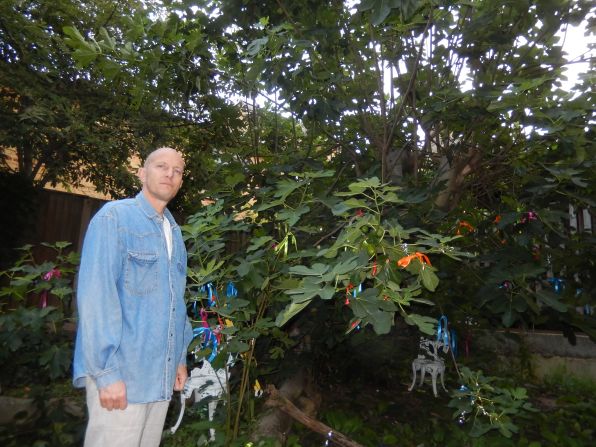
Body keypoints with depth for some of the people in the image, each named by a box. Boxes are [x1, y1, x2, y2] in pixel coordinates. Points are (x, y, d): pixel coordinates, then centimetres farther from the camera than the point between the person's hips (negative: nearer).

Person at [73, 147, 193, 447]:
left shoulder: (174, 231, 12)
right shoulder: (114, 217, -10)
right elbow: (96, 295, -17)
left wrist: (180, 357, 13)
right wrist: (107, 371, -20)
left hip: (160, 374, 7)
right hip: (120, 369, -7)